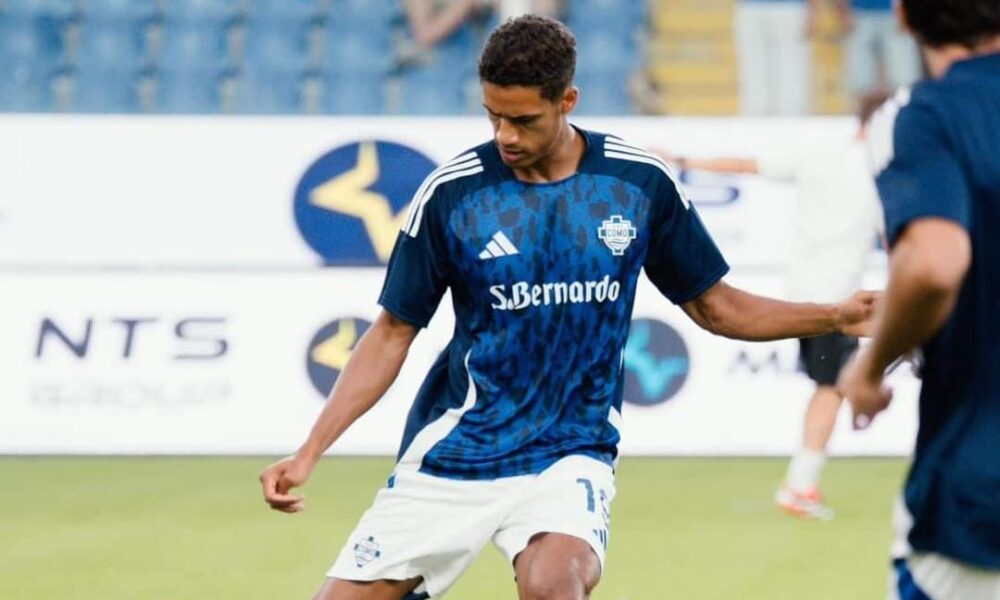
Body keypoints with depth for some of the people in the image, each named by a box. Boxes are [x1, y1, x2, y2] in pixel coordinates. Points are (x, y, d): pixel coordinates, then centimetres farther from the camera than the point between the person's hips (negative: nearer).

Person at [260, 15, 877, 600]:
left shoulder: (640, 182, -3)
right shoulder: (452, 193, -7)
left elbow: (714, 306, 9)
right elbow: (393, 333, 2)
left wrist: (836, 316, -3)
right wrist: (309, 453, -6)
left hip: (571, 451, -1)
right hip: (452, 451, 1)